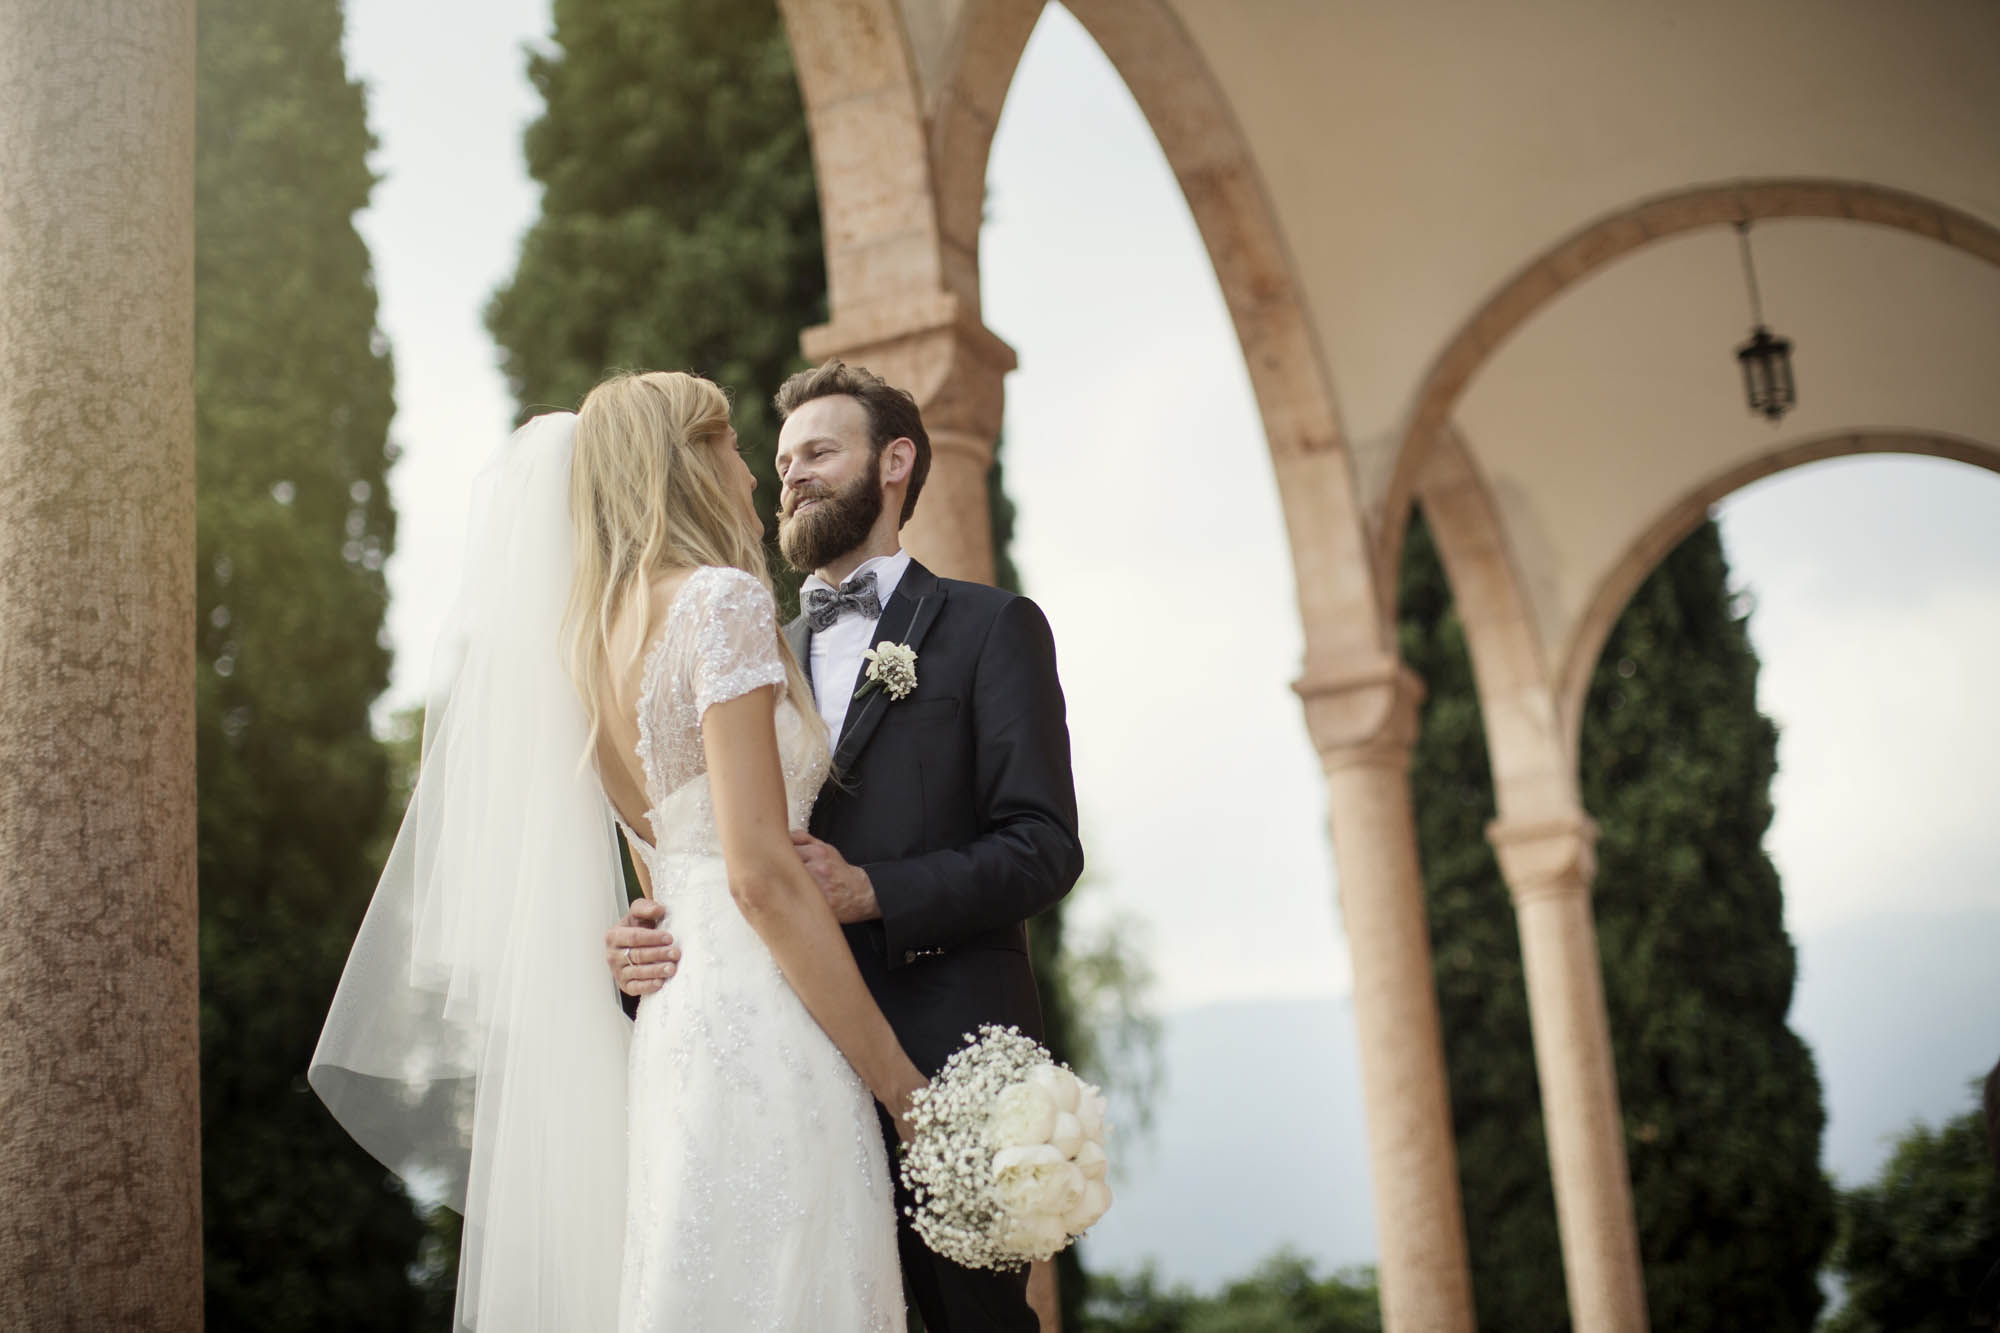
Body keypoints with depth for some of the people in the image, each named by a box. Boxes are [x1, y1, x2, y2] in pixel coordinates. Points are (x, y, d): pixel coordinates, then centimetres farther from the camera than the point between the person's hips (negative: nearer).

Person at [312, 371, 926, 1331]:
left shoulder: (601, 635, 17)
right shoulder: (721, 600, -9)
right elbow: (762, 874, -16)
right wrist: (899, 1083, -12)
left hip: (674, 1033, 9)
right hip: (763, 1034, -9)